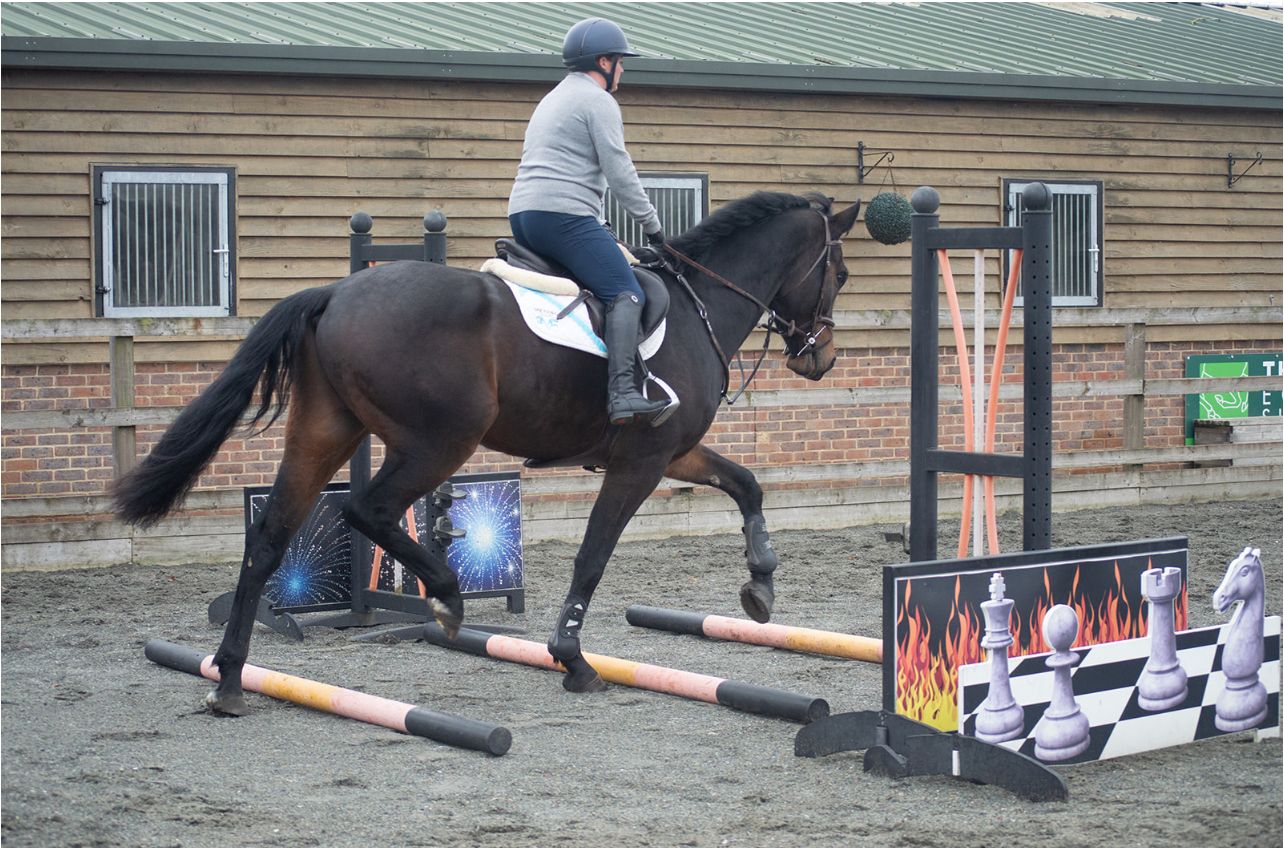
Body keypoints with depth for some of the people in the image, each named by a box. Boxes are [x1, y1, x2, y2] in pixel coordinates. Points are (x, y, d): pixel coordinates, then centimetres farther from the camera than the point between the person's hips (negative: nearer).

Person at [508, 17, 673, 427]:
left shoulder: (552, 99, 29)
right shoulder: (598, 101, -1)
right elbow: (619, 173, -8)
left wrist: (600, 226, 32)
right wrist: (651, 223, 1)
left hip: (522, 216, 10)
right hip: (564, 214, -10)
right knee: (626, 295, -18)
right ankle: (622, 391, -36)